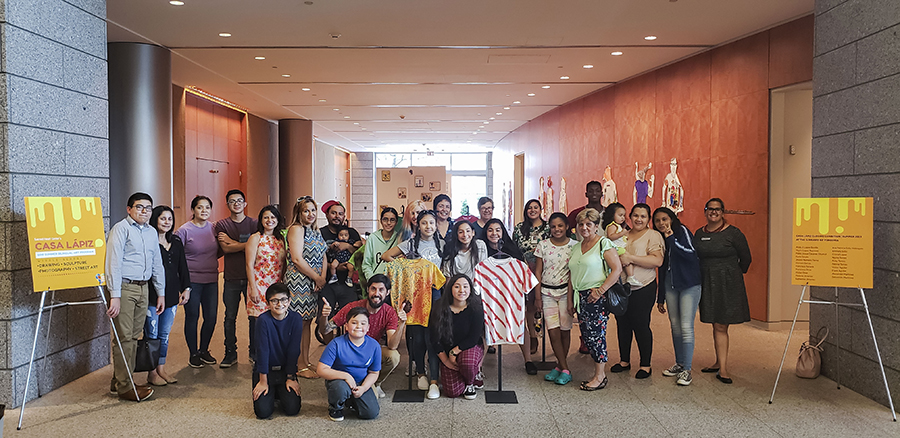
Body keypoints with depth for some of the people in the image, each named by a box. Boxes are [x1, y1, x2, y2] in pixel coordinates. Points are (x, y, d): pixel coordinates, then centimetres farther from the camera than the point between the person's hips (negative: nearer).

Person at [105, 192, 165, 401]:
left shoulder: (152, 232, 16)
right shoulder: (121, 229, -6)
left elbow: (157, 264, 22)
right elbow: (113, 262, -13)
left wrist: (161, 292, 19)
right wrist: (114, 296, -19)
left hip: (143, 288, 7)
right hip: (124, 287, -7)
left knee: (134, 337, 10)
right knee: (124, 338, -5)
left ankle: (122, 381, 21)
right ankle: (123, 387, 2)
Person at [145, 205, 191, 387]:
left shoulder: (176, 242, 12)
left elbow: (182, 267, 17)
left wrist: (186, 288, 10)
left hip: (171, 295, 6)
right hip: (152, 295, -6)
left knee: (164, 335, 12)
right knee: (151, 335, 1)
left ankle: (161, 370, 21)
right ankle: (152, 373, 12)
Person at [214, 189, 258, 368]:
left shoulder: (254, 224, 6)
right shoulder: (221, 225, 5)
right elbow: (225, 248, -9)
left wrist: (231, 241, -8)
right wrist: (247, 244, -10)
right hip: (231, 277, 0)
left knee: (254, 316, 5)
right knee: (230, 317, 5)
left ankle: (254, 351, 18)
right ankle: (230, 353, 16)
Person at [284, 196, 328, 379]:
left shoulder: (316, 231, 17)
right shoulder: (296, 229, -8)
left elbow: (322, 256, 15)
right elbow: (297, 259, -16)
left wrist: (322, 277, -2)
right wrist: (317, 278, -10)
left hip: (313, 282, 8)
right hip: (298, 280, -8)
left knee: (308, 321, 12)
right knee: (299, 323, -4)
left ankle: (305, 362, 19)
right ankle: (299, 366, 2)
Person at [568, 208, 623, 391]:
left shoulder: (604, 243, -6)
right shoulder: (577, 247, 15)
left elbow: (617, 269, -14)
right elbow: (572, 274, 20)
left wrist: (601, 290, -18)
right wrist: (571, 298, 15)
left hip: (597, 298, -7)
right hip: (581, 298, 7)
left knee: (596, 335, -5)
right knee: (587, 336, 8)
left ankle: (600, 377, 6)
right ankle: (600, 373, 19)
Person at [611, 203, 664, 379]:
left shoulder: (653, 235, -4)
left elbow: (657, 261, -18)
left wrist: (630, 258, -21)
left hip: (642, 289, -6)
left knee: (641, 325, -2)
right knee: (622, 324, 12)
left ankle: (645, 365, 12)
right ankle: (624, 360, 27)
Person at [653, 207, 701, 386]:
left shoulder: (682, 231, -6)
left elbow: (692, 254, -20)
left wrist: (671, 239, -22)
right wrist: (660, 297, 17)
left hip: (689, 284, -6)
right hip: (670, 286, 6)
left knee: (686, 327, -9)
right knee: (675, 326, 10)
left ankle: (686, 370, -3)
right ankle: (679, 363, 23)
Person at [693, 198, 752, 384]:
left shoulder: (733, 233, -6)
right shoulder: (699, 233, 9)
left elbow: (745, 258, 1)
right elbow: (695, 257, 20)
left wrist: (733, 275, 11)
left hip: (728, 284, -5)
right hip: (707, 283, 5)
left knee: (721, 326, -6)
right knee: (716, 325, 10)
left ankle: (722, 368, -2)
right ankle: (719, 363, 20)